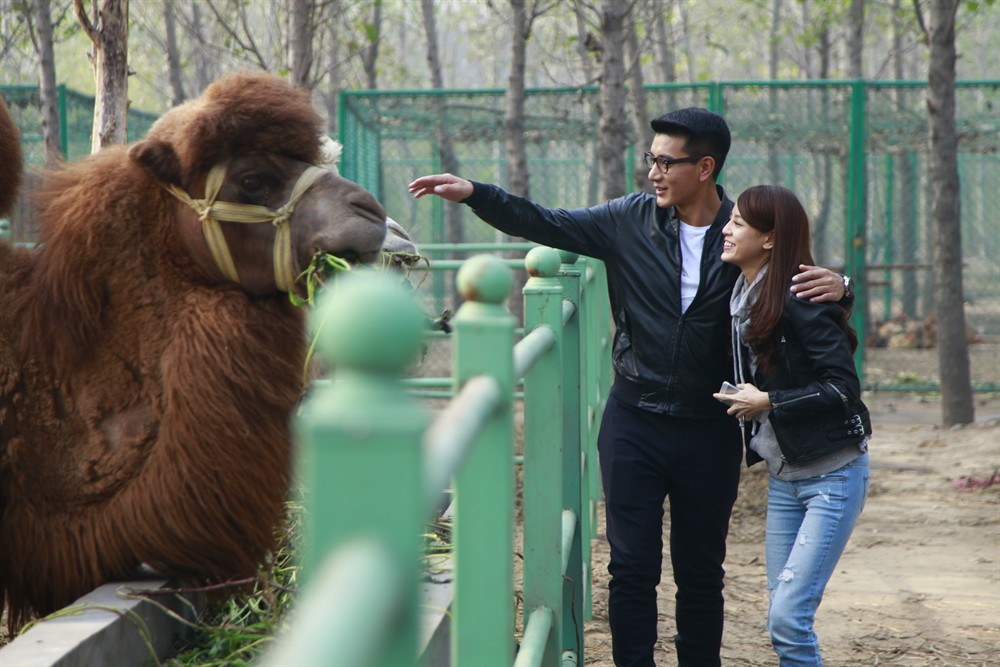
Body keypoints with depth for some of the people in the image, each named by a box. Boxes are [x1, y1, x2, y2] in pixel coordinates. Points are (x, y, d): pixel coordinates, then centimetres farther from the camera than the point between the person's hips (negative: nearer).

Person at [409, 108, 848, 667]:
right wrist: (474, 193, -10)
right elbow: (545, 224, 0)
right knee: (632, 567, 1)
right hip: (635, 422, 1)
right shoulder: (631, 220, -1)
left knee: (701, 573, 11)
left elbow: (805, 290, 4)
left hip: (709, 431, 0)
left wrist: (835, 285, -19)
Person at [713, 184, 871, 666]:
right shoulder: (740, 297, 7)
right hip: (783, 478, 8)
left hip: (832, 476, -8)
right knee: (782, 615, 9)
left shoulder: (801, 300, -17)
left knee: (788, 617, -13)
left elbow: (843, 386, -20)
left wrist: (767, 402, -17)